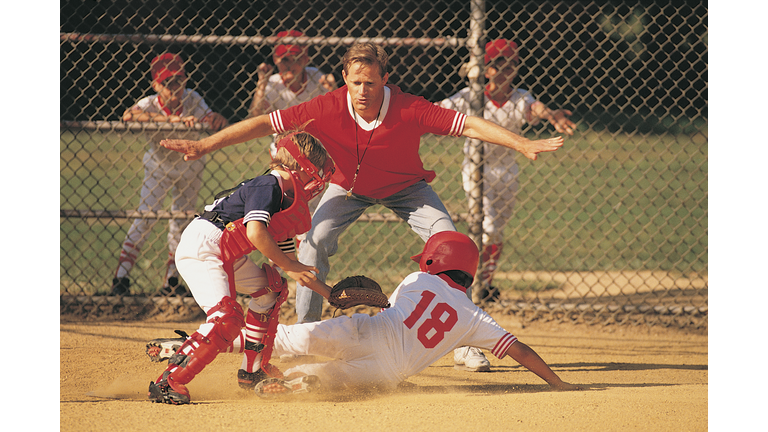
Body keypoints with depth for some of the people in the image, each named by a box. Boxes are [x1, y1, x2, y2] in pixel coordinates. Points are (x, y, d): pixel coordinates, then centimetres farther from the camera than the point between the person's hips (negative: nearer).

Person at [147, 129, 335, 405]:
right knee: (227, 317, -24)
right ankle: (168, 383, -24)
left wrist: (331, 294, 20)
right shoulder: (268, 186, -12)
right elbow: (256, 232, -29)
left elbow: (293, 267, 22)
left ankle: (253, 371, 26)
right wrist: (288, 265, -19)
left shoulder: (285, 201, 17)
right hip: (201, 247, -11)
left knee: (271, 287, 21)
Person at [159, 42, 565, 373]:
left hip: (405, 186, -1)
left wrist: (523, 145, -47)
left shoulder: (409, 109, -35)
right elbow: (263, 124, -29)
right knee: (312, 244, -16)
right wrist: (203, 145, -32)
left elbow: (470, 125, -36)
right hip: (349, 185, 1)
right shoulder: (329, 108, -32)